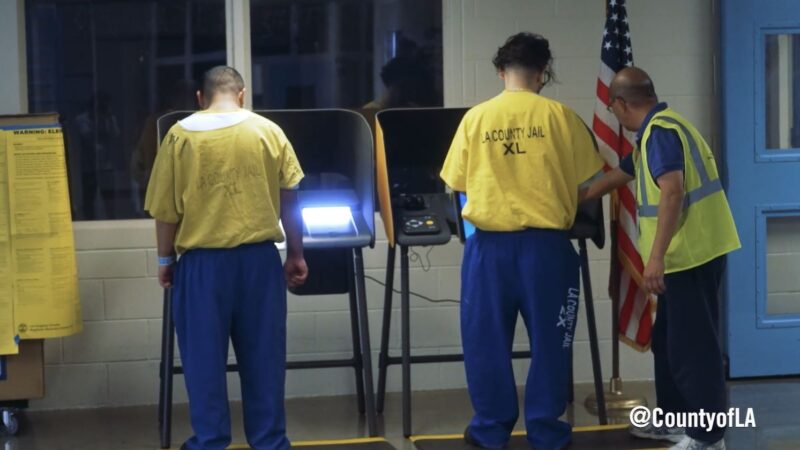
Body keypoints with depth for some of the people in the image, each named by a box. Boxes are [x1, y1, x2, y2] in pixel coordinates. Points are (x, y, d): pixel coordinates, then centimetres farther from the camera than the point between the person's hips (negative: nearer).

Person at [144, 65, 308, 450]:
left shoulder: (180, 135, -3)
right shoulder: (268, 131, 1)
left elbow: (166, 209, -2)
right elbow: (289, 201, 4)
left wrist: (165, 259, 10)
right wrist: (296, 254, 13)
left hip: (202, 261, -1)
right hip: (259, 257, 2)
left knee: (204, 356, 8)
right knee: (262, 355, 10)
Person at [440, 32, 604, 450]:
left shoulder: (475, 118, 0)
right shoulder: (559, 116, -3)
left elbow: (458, 184, 7)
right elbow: (585, 182, 3)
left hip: (490, 242, 1)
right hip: (545, 242, -1)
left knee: (486, 339, 11)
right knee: (549, 338, 10)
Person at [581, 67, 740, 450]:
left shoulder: (660, 131, -14)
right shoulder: (658, 128, 19)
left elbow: (672, 192, -26)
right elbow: (618, 176, 33)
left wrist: (656, 256, -30)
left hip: (690, 254, -10)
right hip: (689, 253, 10)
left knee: (692, 345, -5)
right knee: (670, 341, 18)